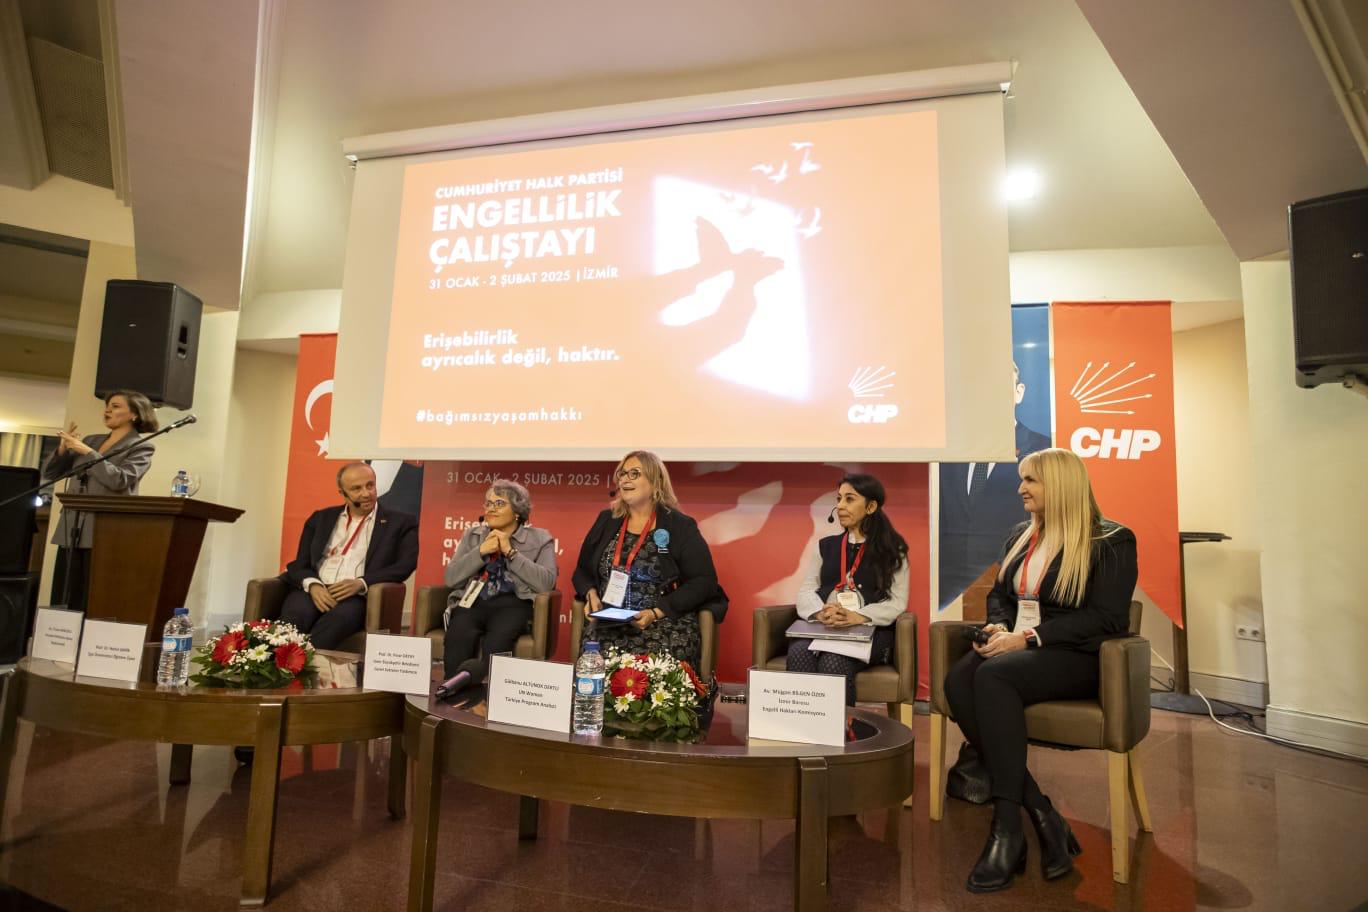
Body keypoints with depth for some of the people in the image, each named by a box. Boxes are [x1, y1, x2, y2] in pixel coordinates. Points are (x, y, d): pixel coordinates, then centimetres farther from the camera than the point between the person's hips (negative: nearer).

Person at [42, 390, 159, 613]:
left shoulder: (141, 447, 1)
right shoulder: (91, 440, 19)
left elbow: (119, 480, -14)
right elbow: (49, 473, 20)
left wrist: (87, 452, -11)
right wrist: (63, 448, 3)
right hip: (71, 531, 6)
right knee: (62, 603, 4)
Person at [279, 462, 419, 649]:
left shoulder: (399, 523, 12)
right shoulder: (321, 519, 22)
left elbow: (405, 565, 0)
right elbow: (300, 564, 15)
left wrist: (361, 583, -15)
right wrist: (313, 585, -9)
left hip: (357, 597, -2)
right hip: (316, 591, 3)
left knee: (341, 617, -37)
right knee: (295, 613, -33)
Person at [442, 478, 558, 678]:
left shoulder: (539, 538, 10)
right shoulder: (473, 534, 20)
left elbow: (546, 583, -6)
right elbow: (451, 578, 9)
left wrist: (510, 552, -6)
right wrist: (481, 551, -2)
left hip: (512, 604, -2)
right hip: (473, 602, 3)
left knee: (497, 642, -36)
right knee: (458, 637, -33)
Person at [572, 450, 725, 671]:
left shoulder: (680, 526, 0)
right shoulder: (606, 521, 14)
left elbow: (703, 581, -4)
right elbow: (582, 570, 21)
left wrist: (657, 613, -12)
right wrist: (592, 595, -1)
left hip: (665, 624, -3)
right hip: (608, 624, 3)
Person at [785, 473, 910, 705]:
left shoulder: (892, 550, 10)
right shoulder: (825, 546, 19)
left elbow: (897, 603, -1)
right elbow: (805, 591, 8)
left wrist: (858, 617, -20)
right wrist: (821, 613, -16)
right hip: (821, 627, 3)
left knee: (834, 662, -34)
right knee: (798, 654, -32)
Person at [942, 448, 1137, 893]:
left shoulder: (1111, 540, -2)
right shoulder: (1021, 536, 18)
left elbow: (1106, 618, -12)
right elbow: (999, 594, 22)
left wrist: (1029, 637, -19)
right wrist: (999, 627, -2)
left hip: (1077, 657, -6)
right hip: (1017, 648, 6)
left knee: (993, 675, -36)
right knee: (958, 680, -28)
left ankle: (1007, 826, -29)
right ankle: (1041, 816, -23)